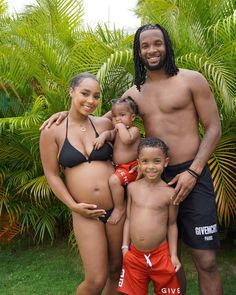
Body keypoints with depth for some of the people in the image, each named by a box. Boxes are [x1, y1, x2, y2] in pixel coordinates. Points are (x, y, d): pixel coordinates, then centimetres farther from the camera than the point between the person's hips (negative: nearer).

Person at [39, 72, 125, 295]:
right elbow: (51, 174, -1)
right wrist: (73, 206, -8)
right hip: (85, 213, -2)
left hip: (117, 207, 3)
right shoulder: (53, 131, -3)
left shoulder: (105, 124, 3)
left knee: (117, 269, 16)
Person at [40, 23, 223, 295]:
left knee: (205, 261, 0)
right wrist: (69, 114, 2)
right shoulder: (134, 92, 12)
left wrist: (192, 172, -13)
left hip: (191, 176, -4)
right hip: (156, 178, 4)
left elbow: (213, 128, -3)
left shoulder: (191, 80, -1)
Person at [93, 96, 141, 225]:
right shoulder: (118, 130, 14)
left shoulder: (134, 129, -9)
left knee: (114, 180, -29)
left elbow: (127, 139, -32)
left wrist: (121, 126, -18)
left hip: (130, 168, -9)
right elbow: (109, 134, -6)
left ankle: (120, 207, -11)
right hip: (118, 166, 9)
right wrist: (102, 136, -28)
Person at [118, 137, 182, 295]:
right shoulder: (133, 187, -2)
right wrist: (125, 247, 4)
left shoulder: (169, 193, -9)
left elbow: (172, 224, -1)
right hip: (134, 255, 2)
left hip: (161, 255, -2)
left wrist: (174, 255, 0)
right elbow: (128, 218, 5)